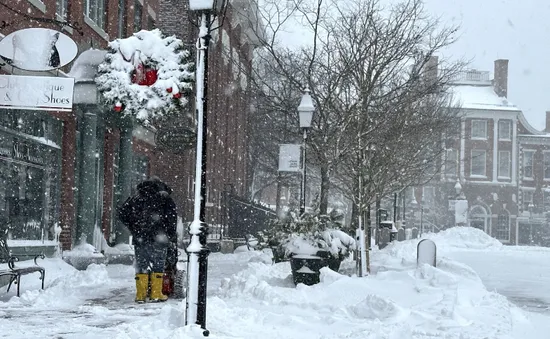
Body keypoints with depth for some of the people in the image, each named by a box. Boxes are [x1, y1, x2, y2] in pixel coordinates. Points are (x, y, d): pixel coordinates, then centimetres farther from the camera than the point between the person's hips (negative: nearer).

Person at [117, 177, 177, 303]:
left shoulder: (136, 197, 14)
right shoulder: (164, 197, 6)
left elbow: (122, 213, 10)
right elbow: (172, 217, -3)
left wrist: (133, 229, 14)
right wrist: (172, 237, 0)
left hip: (140, 237, 2)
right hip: (158, 237, -2)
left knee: (141, 265, 7)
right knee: (158, 265, 4)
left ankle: (140, 295, 5)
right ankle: (156, 294, 2)